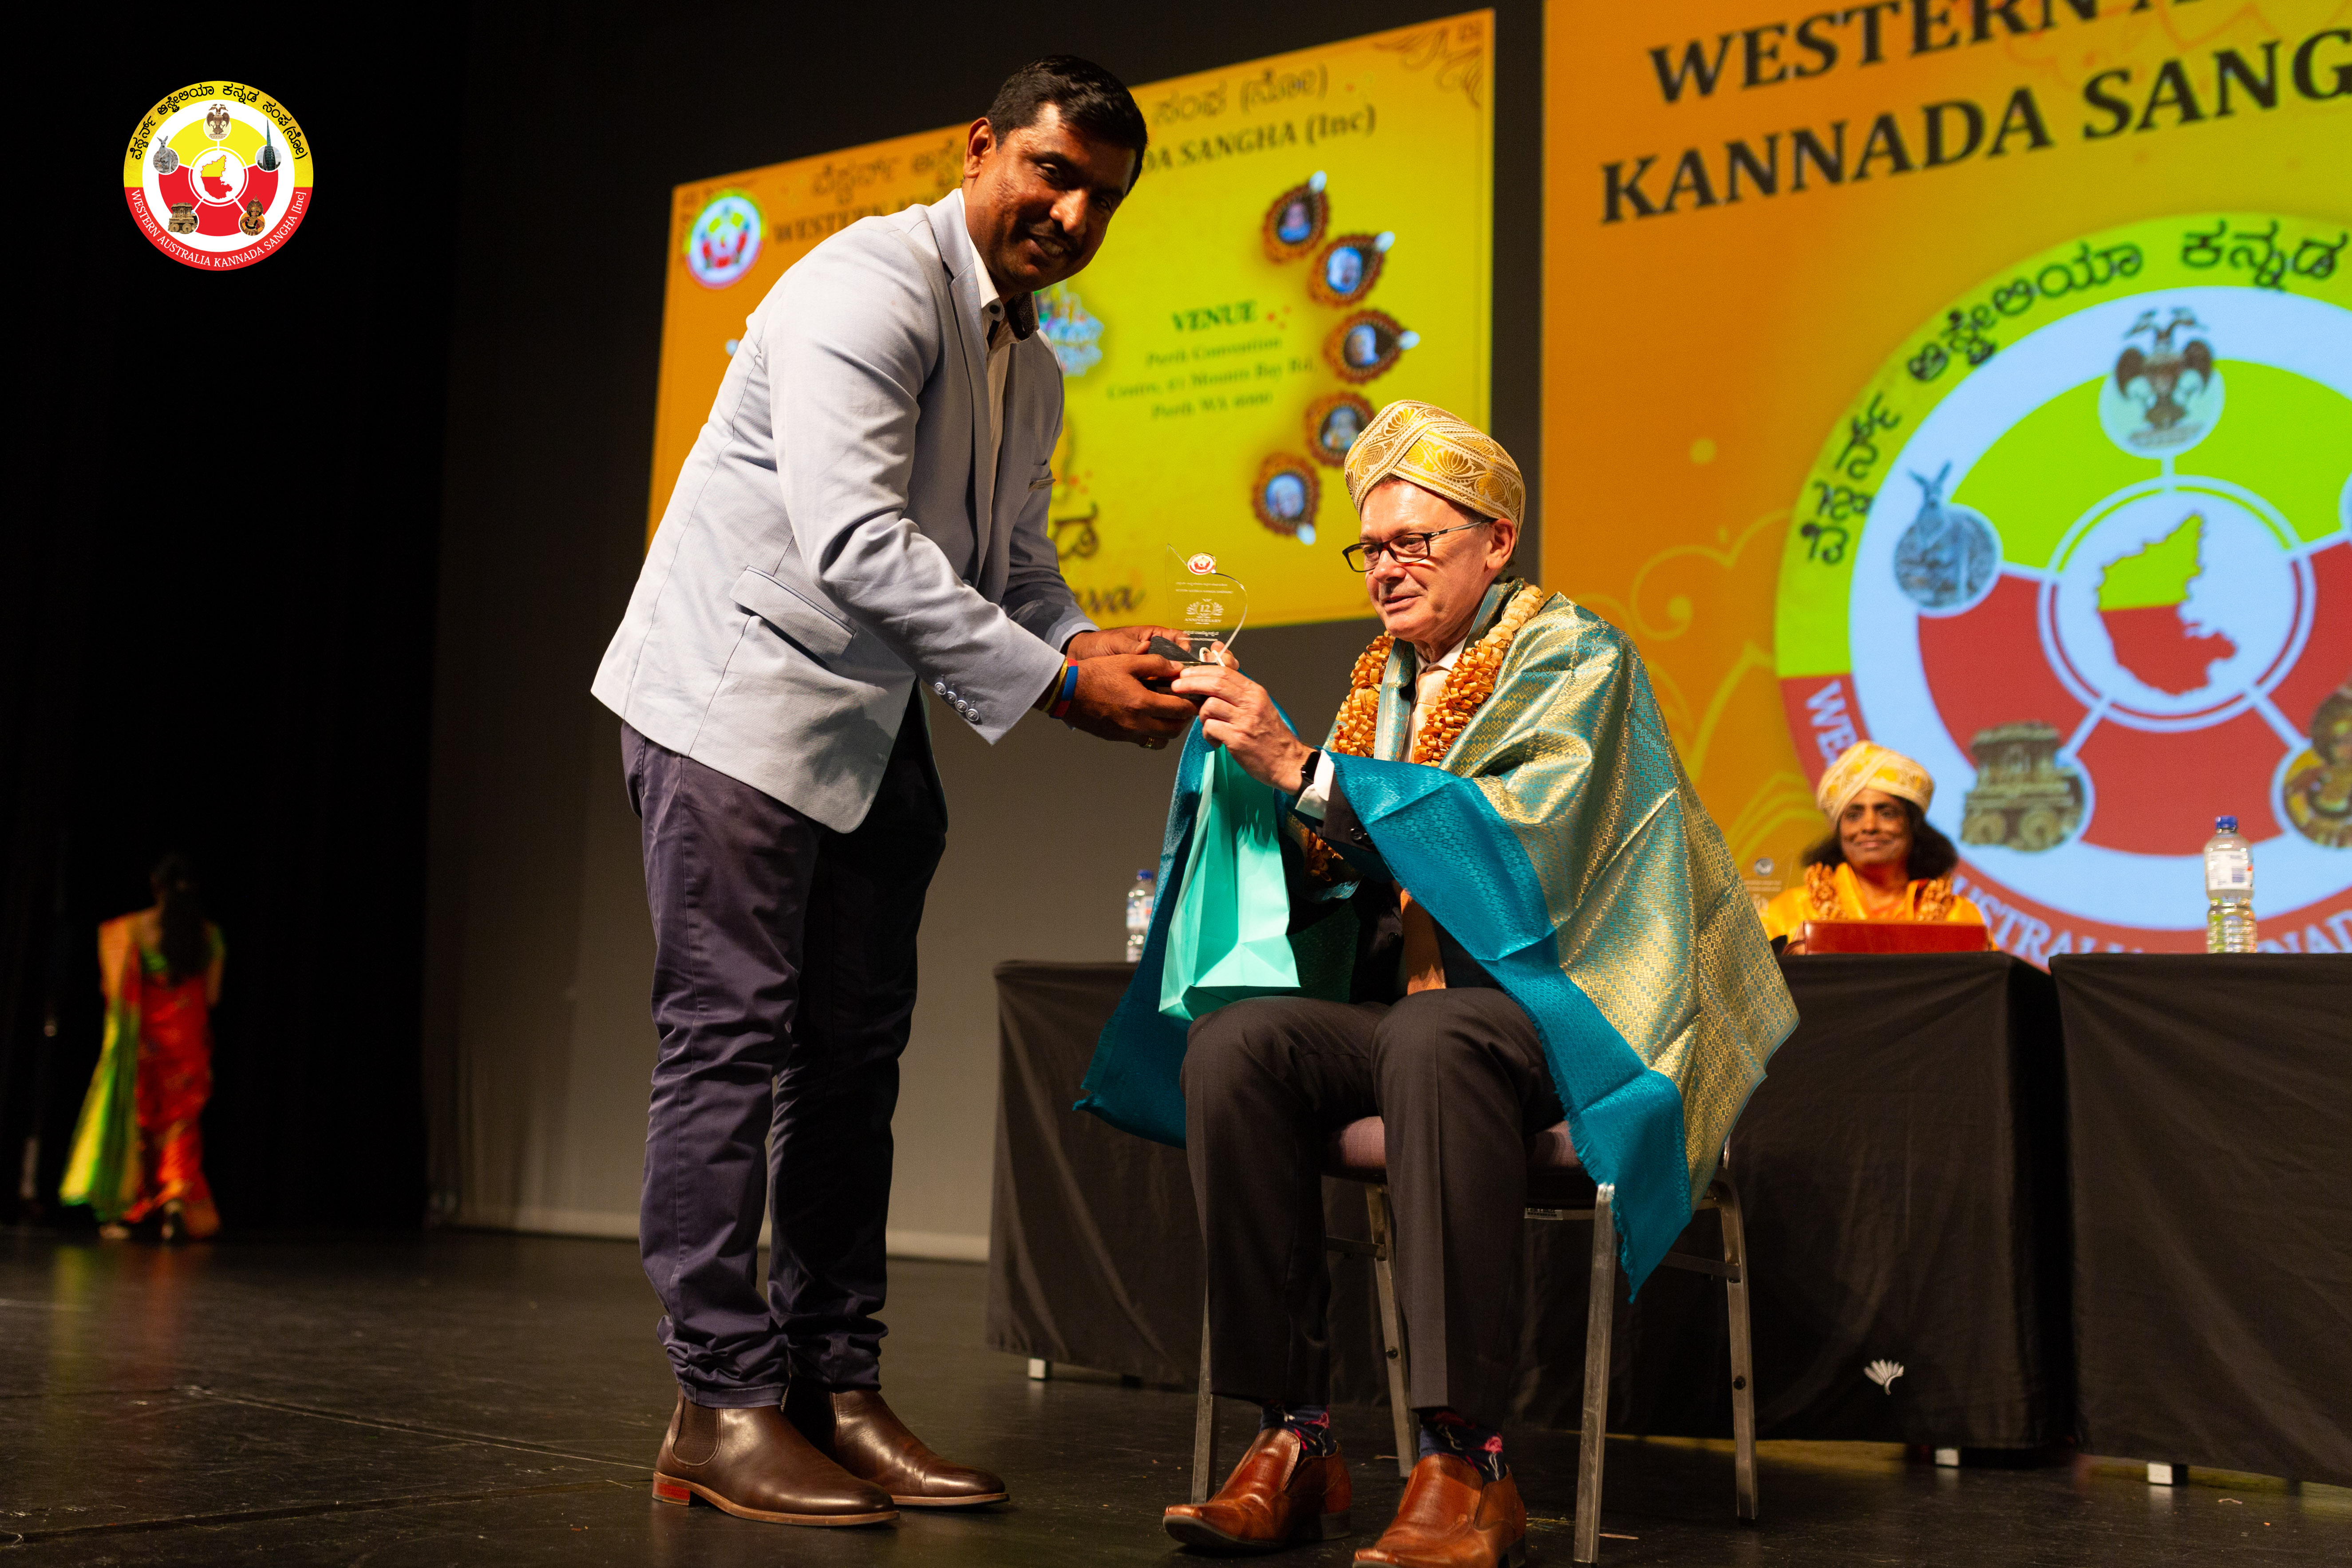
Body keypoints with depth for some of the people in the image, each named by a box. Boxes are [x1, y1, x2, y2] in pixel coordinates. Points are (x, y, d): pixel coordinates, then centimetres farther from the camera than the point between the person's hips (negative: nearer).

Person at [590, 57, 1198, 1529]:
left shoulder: (1033, 371, 15)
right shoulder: (874, 285, -14)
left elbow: (1017, 567, 16)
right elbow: (854, 541, -25)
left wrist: (1094, 649, -7)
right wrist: (1056, 681, -24)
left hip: (871, 727, 9)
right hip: (740, 697, -9)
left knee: (856, 1052, 7)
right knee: (732, 1035, -8)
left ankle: (836, 1389, 13)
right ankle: (722, 1402, -2)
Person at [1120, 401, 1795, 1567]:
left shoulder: (1573, 660, -1)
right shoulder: (1380, 678, 19)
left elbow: (1516, 836, -20)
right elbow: (1324, 879, 13)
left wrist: (1300, 766, -22)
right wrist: (1240, 748, -3)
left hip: (1550, 1000, -6)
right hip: (1401, 1004, 6)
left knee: (1435, 1045, -38)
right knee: (1234, 1043, -22)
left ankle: (1466, 1461, -34)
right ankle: (1293, 1438, -20)